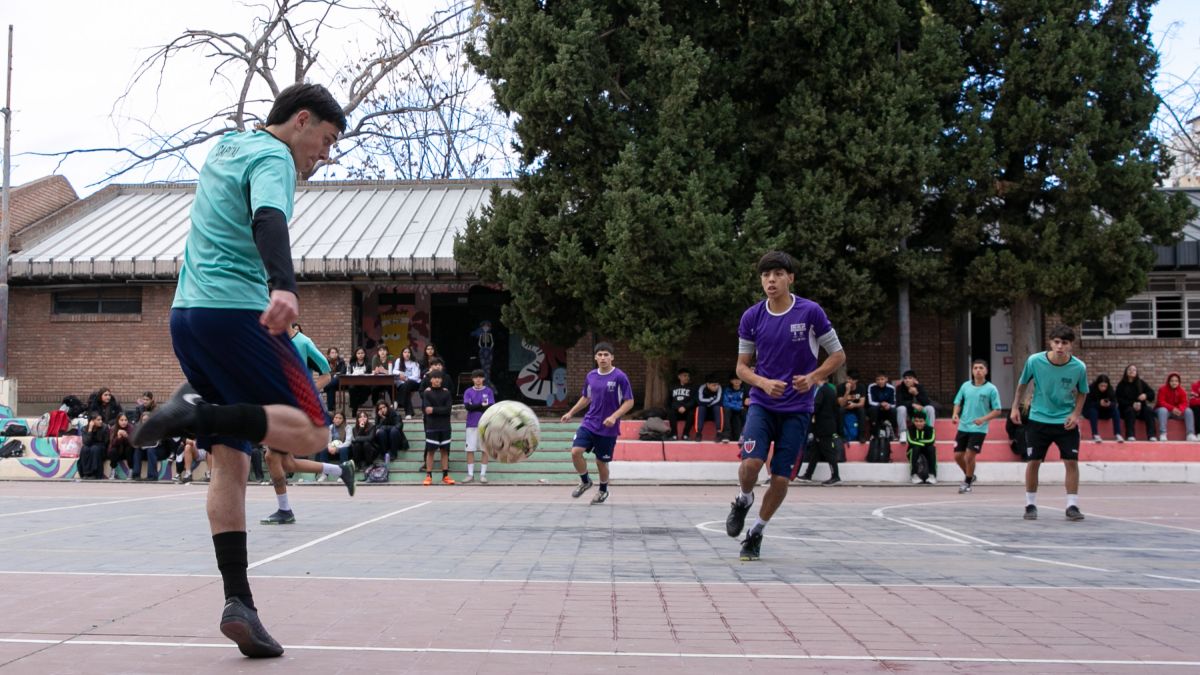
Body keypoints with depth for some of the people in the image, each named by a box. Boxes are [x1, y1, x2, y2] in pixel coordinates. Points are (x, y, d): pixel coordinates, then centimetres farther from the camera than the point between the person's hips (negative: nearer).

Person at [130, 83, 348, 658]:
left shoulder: (226, 147, 23)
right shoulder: (273, 157, -4)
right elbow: (268, 221, -25)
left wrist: (298, 172, 43)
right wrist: (283, 286, -41)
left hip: (186, 313, 9)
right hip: (236, 310, -9)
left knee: (231, 463, 4)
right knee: (311, 431, -6)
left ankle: (238, 604, -1)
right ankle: (198, 412, -25)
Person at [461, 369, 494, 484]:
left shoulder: (488, 391, 4)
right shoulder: (468, 392, 7)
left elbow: (490, 407, -7)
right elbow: (467, 406, -8)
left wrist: (475, 407, -12)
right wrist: (482, 405, -11)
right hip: (471, 424, 1)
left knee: (485, 450, 1)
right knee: (470, 450, 1)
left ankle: (483, 475, 7)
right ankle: (470, 475, 7)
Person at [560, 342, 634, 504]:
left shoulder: (620, 377, -11)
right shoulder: (591, 376, 5)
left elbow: (629, 402, -10)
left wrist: (614, 416, -22)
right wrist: (570, 413, 17)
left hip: (608, 428, -4)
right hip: (589, 423, 4)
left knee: (601, 461, 5)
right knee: (576, 452, -14)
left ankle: (603, 490, 33)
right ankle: (585, 481, 13)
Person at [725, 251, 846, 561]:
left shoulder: (810, 312, -7)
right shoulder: (751, 317, -1)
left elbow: (838, 355, 1)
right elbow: (742, 365, 7)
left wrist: (813, 378, -16)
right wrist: (763, 382, -13)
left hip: (797, 409, -1)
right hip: (762, 404, 1)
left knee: (781, 478, -1)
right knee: (751, 462, -21)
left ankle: (757, 531, 23)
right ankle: (743, 500, 13)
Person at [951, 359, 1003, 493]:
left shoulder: (991, 389, -6)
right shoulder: (965, 386, 5)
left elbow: (997, 411, -4)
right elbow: (958, 403, 12)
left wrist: (983, 419, -19)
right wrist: (955, 414, -8)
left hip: (979, 429, -4)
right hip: (963, 427, 4)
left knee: (969, 456, -9)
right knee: (958, 455, 5)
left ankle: (967, 482, 14)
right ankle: (969, 476, 32)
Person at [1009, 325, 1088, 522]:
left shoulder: (1079, 367, -13)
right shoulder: (1034, 361, -14)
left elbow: (1082, 393, 5)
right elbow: (1022, 384, 5)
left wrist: (1075, 413, -9)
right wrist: (1015, 408, 5)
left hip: (1066, 421, 0)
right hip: (1038, 419, 0)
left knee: (1071, 461, -6)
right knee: (1033, 462, 1)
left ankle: (1072, 506, 4)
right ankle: (1030, 505, 15)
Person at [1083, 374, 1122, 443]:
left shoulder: (1110, 390, -11)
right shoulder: (1091, 389, -22)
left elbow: (1114, 404, -15)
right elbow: (1087, 404, -25)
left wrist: (1109, 404, -38)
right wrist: (1099, 404, -41)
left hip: (1104, 412, 3)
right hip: (1089, 411, -3)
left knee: (1116, 411, -22)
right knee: (1093, 411, -36)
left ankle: (1118, 434, -28)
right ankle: (1095, 435, -38)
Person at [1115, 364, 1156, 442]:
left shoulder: (1141, 383, 10)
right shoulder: (1121, 385, 4)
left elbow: (1152, 393, 7)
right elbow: (1119, 399, -3)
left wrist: (1146, 395, -18)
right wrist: (1132, 404, -18)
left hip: (1140, 408, 2)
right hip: (1126, 408, -2)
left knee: (1149, 410, -29)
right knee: (1130, 410, -36)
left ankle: (1151, 435, -36)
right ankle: (1130, 435, -44)